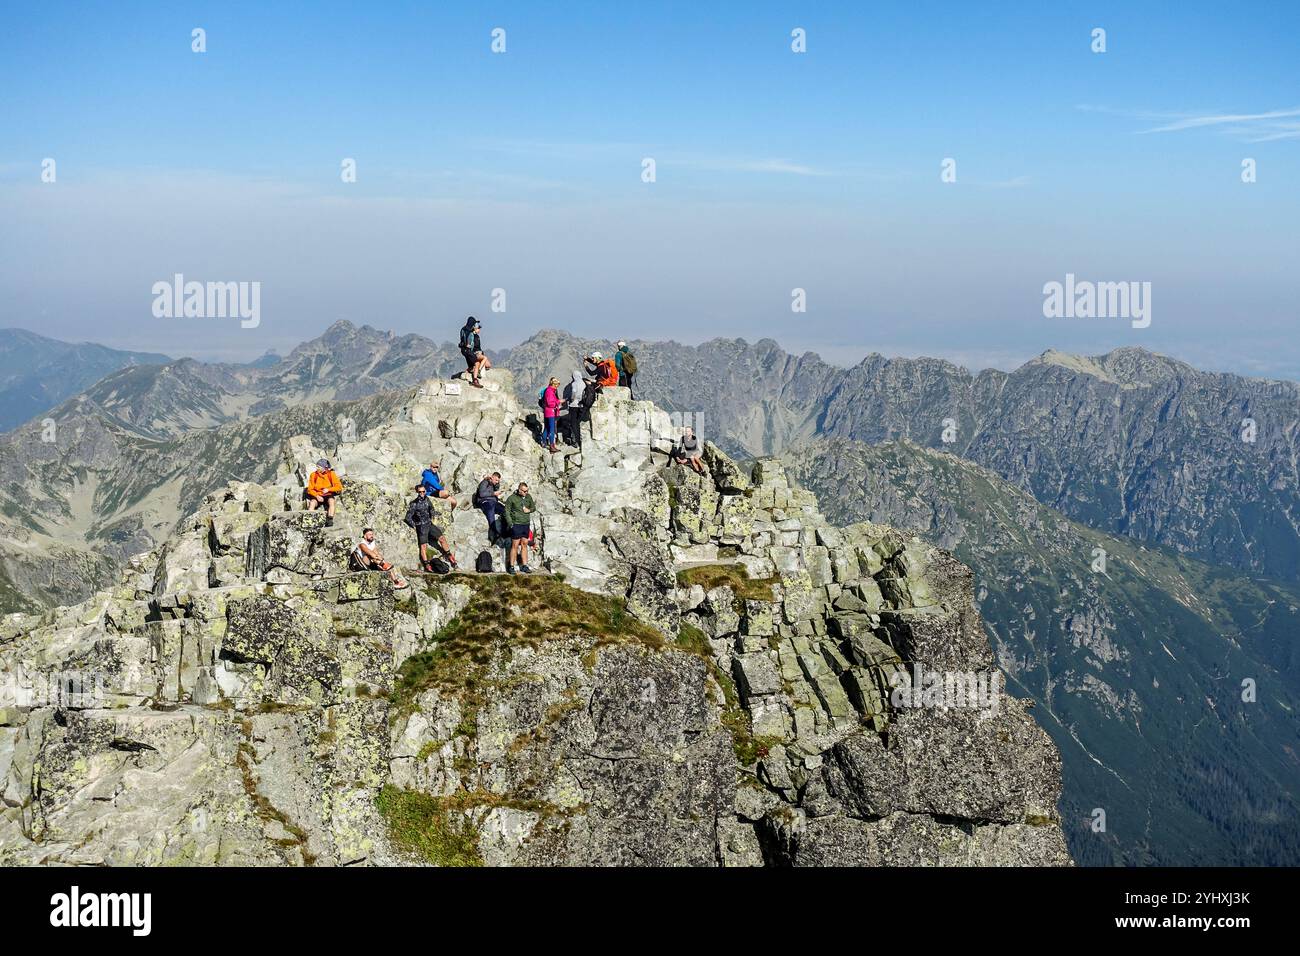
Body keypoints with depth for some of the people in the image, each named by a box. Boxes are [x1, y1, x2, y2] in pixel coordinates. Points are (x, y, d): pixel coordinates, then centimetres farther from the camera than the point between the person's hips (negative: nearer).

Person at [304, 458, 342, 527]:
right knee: (312, 503, -30)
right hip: (317, 496, 1)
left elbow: (339, 487, -6)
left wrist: (328, 489, -20)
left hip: (328, 495, -1)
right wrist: (317, 496, -17)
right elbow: (310, 489, 1)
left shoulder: (331, 474, -2)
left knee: (331, 501, -34)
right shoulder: (313, 475, 1)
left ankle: (330, 520, -41)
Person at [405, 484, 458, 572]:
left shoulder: (426, 499, 4)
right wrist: (415, 527, -9)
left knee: (442, 538, -2)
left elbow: (431, 508, 24)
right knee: (423, 546, -11)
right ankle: (426, 564, -9)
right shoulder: (414, 504, -13)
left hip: (429, 524, 5)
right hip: (421, 527, -5)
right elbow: (408, 518, -11)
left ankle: (449, 555, 13)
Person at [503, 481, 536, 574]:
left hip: (526, 524, 5)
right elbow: (507, 511, -4)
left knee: (524, 545, 8)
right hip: (516, 524, -5)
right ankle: (511, 567, 1)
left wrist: (529, 510, -3)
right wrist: (510, 523, -12)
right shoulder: (512, 498, -7)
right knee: (515, 545, -4)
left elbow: (533, 507, 20)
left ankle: (524, 566, 13)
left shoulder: (528, 497, 8)